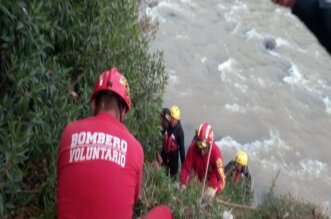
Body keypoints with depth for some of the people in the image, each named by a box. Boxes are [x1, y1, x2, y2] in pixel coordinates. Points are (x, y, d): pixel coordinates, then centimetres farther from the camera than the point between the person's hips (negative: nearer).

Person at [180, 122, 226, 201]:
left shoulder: (215, 152, -36)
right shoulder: (192, 148, -28)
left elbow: (221, 178, -40)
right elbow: (186, 167, -18)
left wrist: (214, 189, -58)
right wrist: (183, 184, -32)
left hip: (211, 183, -2)